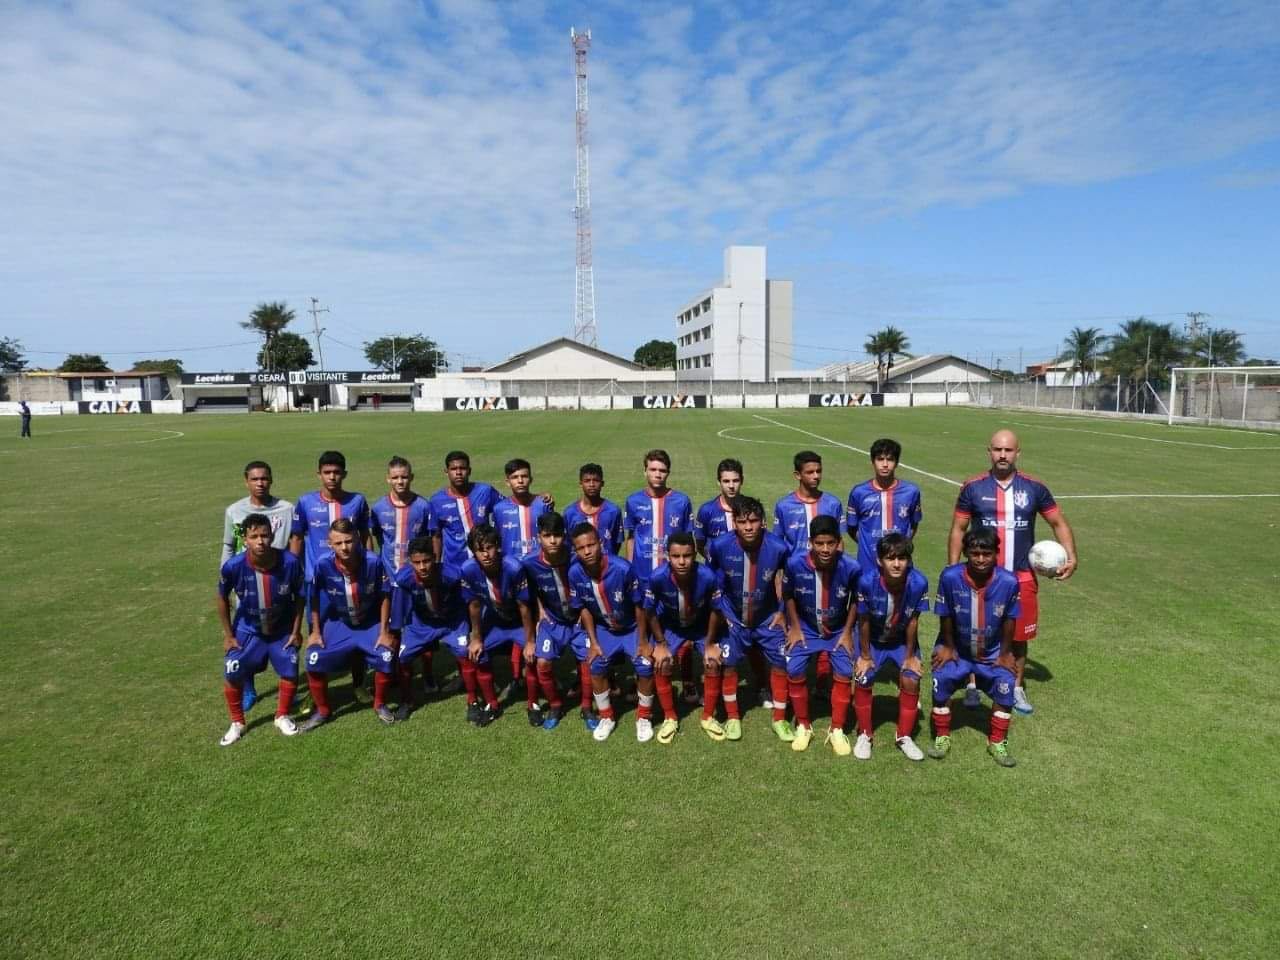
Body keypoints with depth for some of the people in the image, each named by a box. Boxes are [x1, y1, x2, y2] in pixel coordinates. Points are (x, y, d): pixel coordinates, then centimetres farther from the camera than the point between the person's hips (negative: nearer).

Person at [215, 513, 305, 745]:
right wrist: (228, 635, -4)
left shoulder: (290, 562, -28)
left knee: (290, 673, 0)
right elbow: (223, 599, -7)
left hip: (283, 630, 0)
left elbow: (299, 596, -9)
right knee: (232, 674, -2)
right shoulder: (233, 566, -27)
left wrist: (296, 630, -6)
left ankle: (282, 717, 26)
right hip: (247, 631, 0)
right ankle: (237, 723, 22)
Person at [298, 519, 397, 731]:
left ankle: (380, 705, 10)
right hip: (338, 624, 1)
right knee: (314, 661, -13)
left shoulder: (373, 562, -27)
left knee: (386, 657, -19)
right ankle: (323, 711, 13)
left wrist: (384, 632, -9)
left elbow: (384, 597, -11)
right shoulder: (323, 564, -24)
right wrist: (315, 632, -1)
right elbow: (315, 599, -5)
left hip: (371, 623, -1)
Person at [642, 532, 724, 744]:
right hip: (671, 627, 0)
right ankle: (670, 718, 8)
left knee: (713, 664, -12)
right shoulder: (657, 577, -35)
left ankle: (708, 717, 12)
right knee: (661, 665, -15)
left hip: (702, 626, 0)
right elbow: (650, 612, -15)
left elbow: (715, 611, -15)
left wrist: (710, 643, -7)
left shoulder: (708, 577, -35)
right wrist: (660, 643, -10)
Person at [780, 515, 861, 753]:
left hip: (838, 630, 0)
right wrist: (794, 627, -5)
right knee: (794, 672, -9)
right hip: (805, 628, 0)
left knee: (843, 674, -10)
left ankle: (836, 729, 10)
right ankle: (803, 725, 12)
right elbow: (788, 595, -6)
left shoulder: (851, 567, -27)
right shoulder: (795, 563, -27)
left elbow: (856, 599, -6)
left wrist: (847, 631, -5)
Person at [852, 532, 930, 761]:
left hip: (902, 640, 1)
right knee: (863, 680, -10)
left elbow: (912, 621, -15)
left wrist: (910, 655, -4)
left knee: (911, 681, -9)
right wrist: (865, 656, -8)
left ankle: (904, 736, 15)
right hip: (872, 639, -1)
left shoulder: (918, 582, -31)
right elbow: (863, 621, -19)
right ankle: (864, 735, 13)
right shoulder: (867, 581, -34)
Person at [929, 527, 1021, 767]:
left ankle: (997, 742, 7)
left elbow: (1009, 620, -8)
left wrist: (1005, 653, 0)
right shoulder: (950, 577, -25)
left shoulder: (1009, 581, -23)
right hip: (957, 648, -1)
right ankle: (942, 738, 3)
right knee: (941, 679, -18)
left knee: (1005, 683, -16)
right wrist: (948, 647, -3)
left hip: (992, 652, 1)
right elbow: (945, 616, -11)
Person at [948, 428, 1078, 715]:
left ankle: (1017, 689, 30)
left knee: (1018, 638, 11)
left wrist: (1071, 557, -6)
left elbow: (1059, 522, 9)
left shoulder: (1034, 487, -1)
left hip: (1022, 578, 1)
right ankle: (972, 686, 24)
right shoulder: (973, 487, -3)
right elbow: (958, 529, 2)